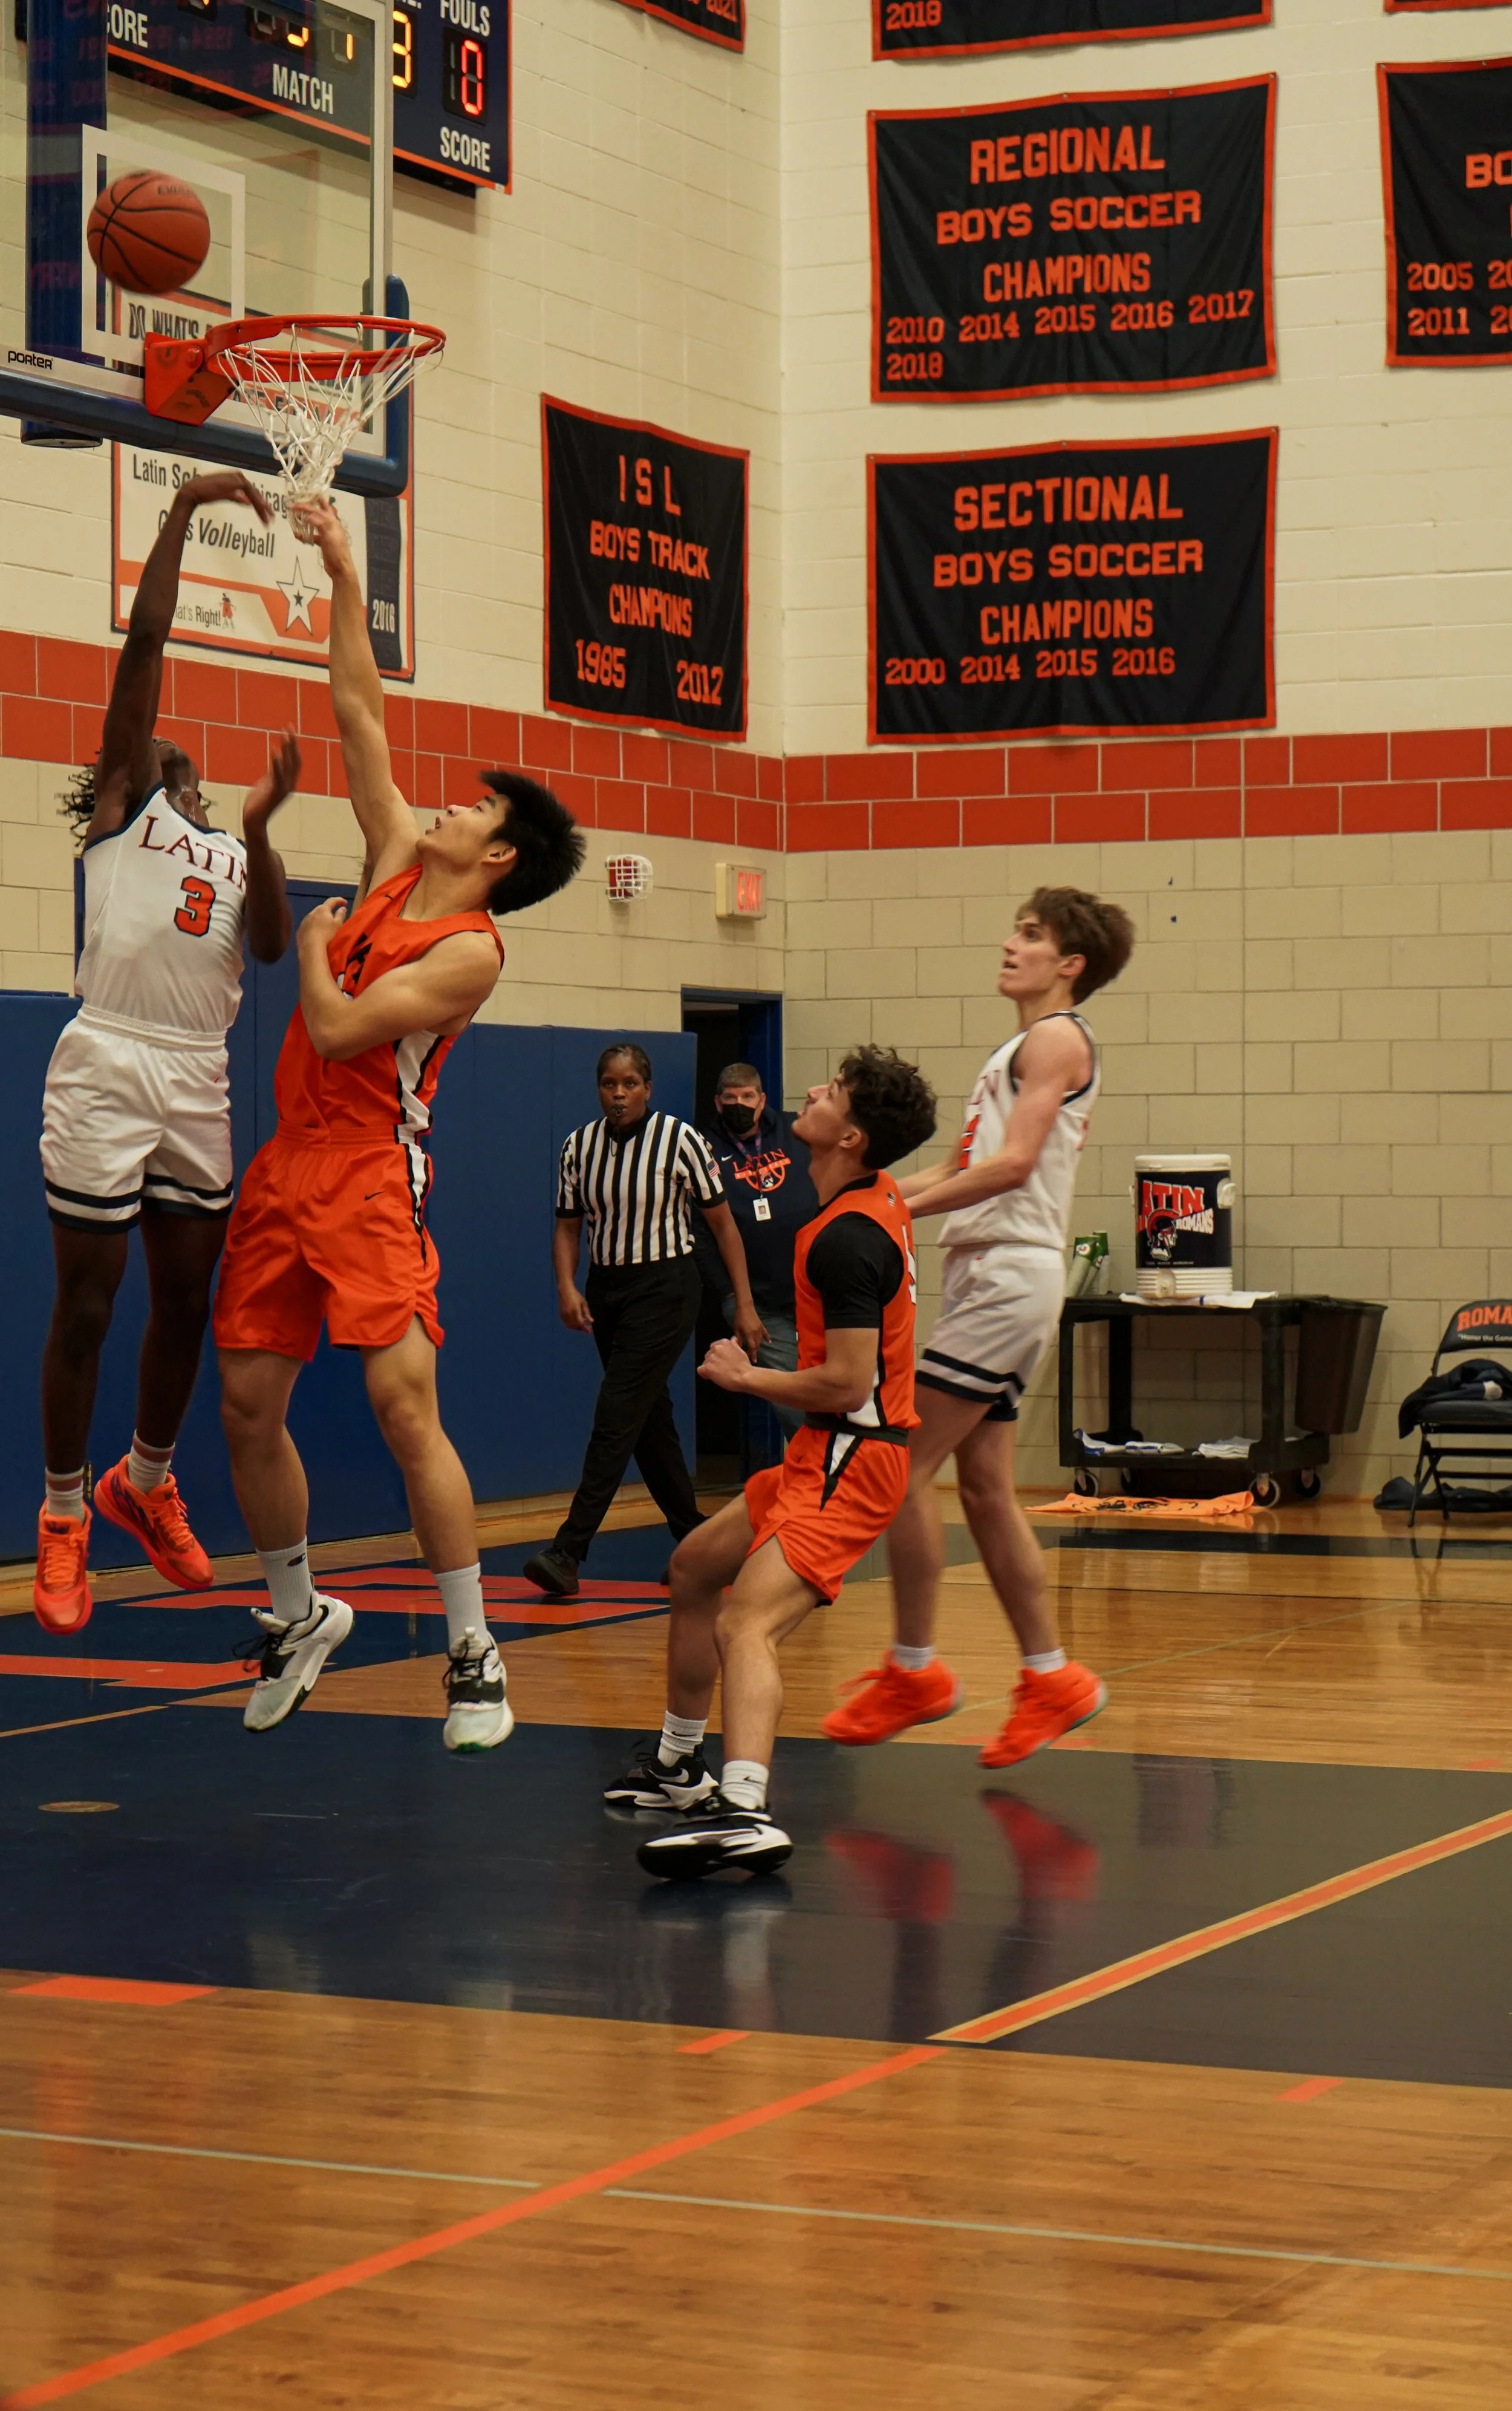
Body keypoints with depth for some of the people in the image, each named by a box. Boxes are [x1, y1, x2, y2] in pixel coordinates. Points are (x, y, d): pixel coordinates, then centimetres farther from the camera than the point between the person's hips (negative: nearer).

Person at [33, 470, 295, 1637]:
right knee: (88, 1302, -1)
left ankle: (146, 1482, 31)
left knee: (188, 1297, 11)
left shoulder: (237, 855, 20)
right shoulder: (124, 808, 7)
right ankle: (64, 1517, 9)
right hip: (108, 1064, -5)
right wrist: (182, 513, -5)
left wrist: (258, 827, -10)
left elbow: (273, 946, 1)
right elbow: (145, 642, -1)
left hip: (199, 1081, 5)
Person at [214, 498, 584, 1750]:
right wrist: (343, 577, 11)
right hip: (287, 1167, 7)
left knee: (405, 1408, -14)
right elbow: (360, 710, 13)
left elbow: (340, 1030, -17)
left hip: (371, 1177, -7)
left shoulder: (471, 951, -10)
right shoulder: (396, 863, 10)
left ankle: (475, 1654, -8)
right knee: (249, 1403, 7)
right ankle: (299, 1616, 26)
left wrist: (314, 944, 1)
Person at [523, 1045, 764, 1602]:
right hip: (606, 1289, 6)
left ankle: (568, 1553, -20)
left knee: (617, 1415, -14)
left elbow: (722, 1223, -4)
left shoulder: (679, 1139, -9)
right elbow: (568, 1226, 8)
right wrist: (567, 1287, -11)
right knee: (649, 1420, 11)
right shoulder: (579, 1145, 3)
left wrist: (745, 1305, -6)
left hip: (664, 1289, -6)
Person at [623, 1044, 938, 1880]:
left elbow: (847, 1382, -25)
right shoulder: (881, 1195, 8)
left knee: (745, 1623, -29)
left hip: (847, 1462, -11)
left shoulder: (848, 1240, -21)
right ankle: (677, 1767, 40)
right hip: (828, 1452, 11)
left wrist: (747, 1377, -11)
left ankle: (743, 1810, -49)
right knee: (694, 1568, 27)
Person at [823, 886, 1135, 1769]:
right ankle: (1051, 1677, 12)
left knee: (906, 1465, -11)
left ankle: (915, 1669, -5)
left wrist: (903, 1210, -19)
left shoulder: (1057, 1039, -7)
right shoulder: (1022, 1050, 23)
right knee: (985, 1488, 8)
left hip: (1010, 1277, -10)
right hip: (987, 1276, 10)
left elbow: (1014, 1164, -18)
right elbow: (969, 1165, 23)